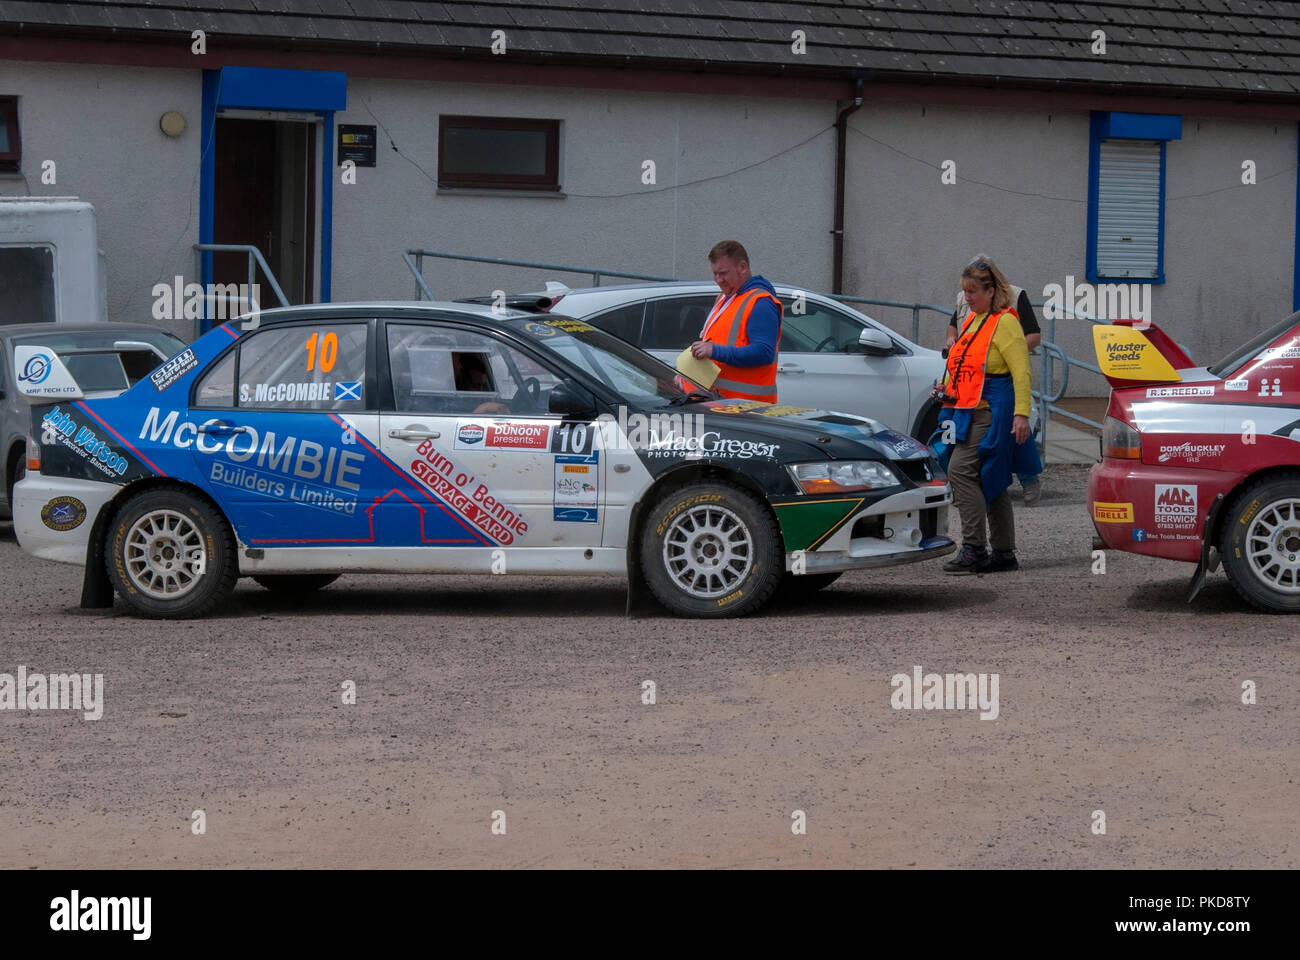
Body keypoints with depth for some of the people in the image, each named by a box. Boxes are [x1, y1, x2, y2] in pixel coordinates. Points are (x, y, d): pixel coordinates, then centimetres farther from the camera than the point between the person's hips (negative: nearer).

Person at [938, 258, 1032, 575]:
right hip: (968, 411, 10)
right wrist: (948, 388, 12)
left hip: (991, 412, -10)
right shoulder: (973, 320, 18)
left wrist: (1021, 414, -22)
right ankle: (1004, 553, 17)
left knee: (961, 470, -17)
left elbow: (1021, 371, -15)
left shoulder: (1005, 322, -10)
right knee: (991, 481, 12)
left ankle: (973, 549, -15)